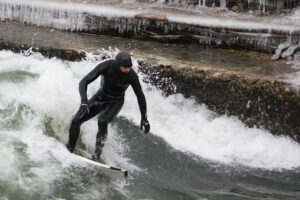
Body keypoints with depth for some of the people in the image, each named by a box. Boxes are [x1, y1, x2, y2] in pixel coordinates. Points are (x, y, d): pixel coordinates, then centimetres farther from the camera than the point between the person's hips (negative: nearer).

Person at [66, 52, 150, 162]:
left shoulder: (131, 75, -28)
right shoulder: (105, 66, -29)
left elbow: (140, 96, -14)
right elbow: (84, 82, -28)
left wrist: (144, 118, -11)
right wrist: (84, 101, -44)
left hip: (116, 102, -2)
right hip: (101, 97, 2)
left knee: (102, 120, -32)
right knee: (76, 121, -6)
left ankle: (97, 154, -21)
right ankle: (69, 149, 19)